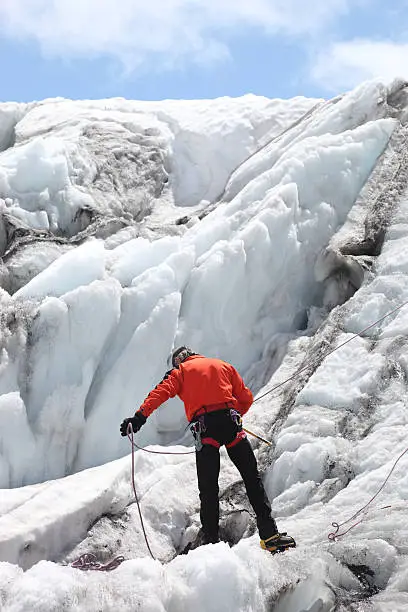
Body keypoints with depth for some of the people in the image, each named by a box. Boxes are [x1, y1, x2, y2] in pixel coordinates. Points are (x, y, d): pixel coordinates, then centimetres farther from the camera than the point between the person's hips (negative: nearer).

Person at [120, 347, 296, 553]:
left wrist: (140, 416, -13)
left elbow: (162, 392, -2)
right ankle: (269, 535, 0)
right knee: (252, 478, 7)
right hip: (230, 423, 2)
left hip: (204, 429, -2)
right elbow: (246, 398, 22)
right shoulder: (223, 365, 25)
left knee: (208, 489, 3)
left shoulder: (180, 372, 17)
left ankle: (211, 542, -1)